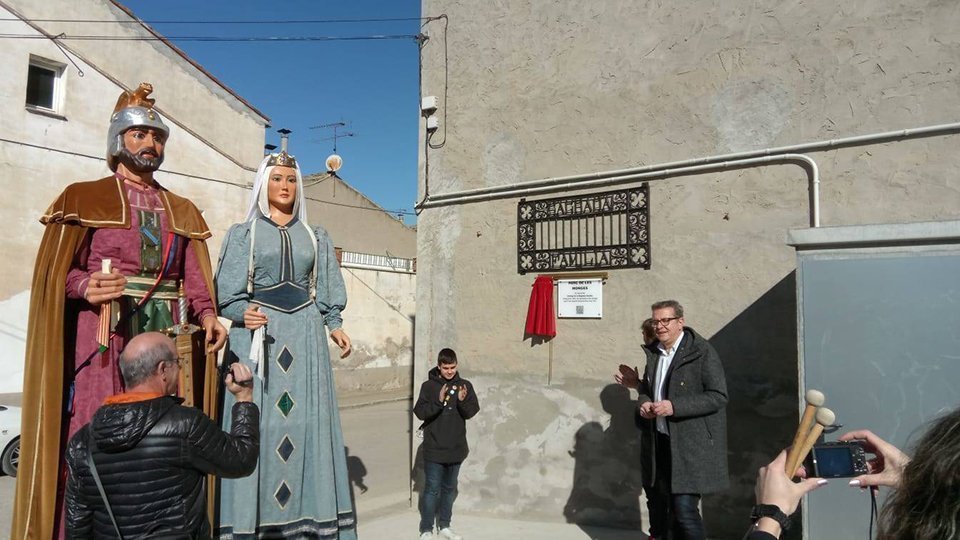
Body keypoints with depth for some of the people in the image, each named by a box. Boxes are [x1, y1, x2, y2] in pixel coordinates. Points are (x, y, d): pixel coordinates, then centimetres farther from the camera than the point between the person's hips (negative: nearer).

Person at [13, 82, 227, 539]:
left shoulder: (182, 211, 17)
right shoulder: (84, 198, 7)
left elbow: (195, 280, 9)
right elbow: (55, 272, 0)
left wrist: (207, 316, -9)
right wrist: (84, 287, -21)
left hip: (168, 337, 3)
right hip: (104, 334, -3)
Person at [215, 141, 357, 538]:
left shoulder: (316, 237, 16)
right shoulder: (243, 233, 8)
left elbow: (326, 290, 11)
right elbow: (227, 290, 0)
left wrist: (334, 324, -5)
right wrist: (243, 313, -21)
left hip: (304, 336, 2)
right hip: (258, 334, -2)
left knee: (305, 420, -1)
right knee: (257, 421, -5)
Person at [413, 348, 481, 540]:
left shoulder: (465, 385, 0)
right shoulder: (428, 386, -7)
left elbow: (472, 412, -4)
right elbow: (420, 413, -13)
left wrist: (463, 401, -24)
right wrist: (438, 401, -27)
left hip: (456, 448, 3)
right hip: (434, 449, -3)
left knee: (449, 488, 15)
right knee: (432, 489, 1)